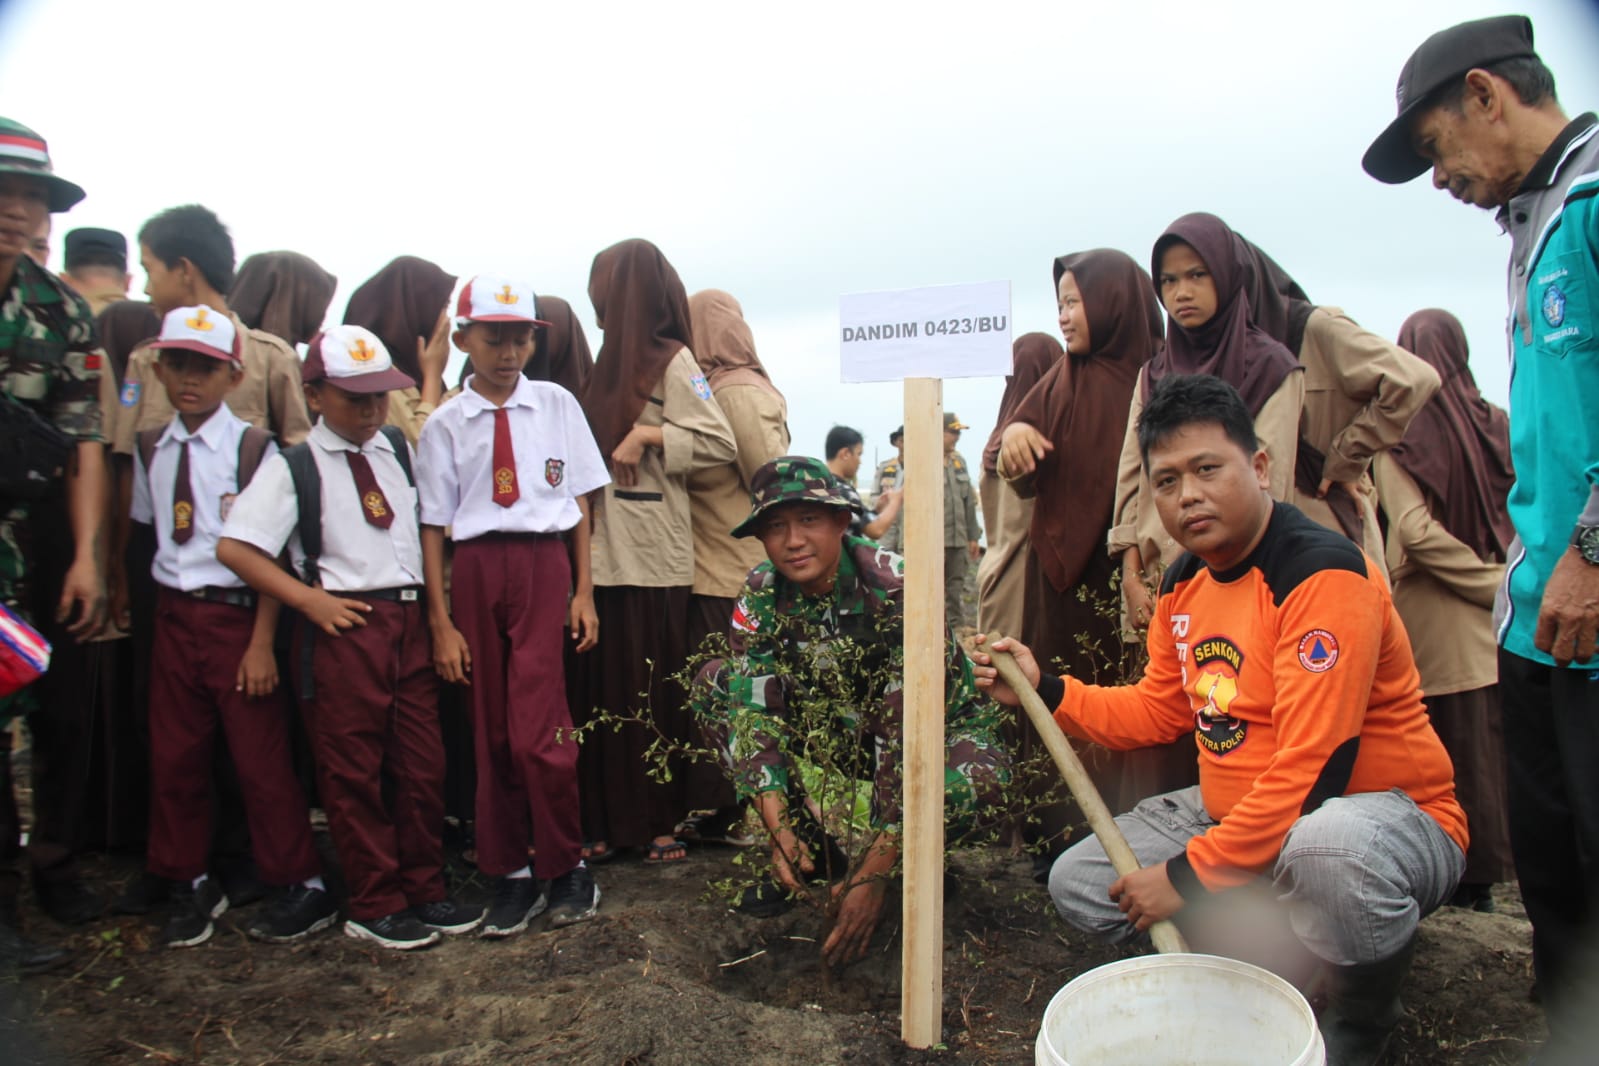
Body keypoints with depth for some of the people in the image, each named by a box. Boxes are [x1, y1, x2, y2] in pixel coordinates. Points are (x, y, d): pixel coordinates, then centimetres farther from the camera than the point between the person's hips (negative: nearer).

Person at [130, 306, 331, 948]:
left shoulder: (253, 449, -9)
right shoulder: (150, 450, 7)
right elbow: (144, 528, 15)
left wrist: (262, 641, -12)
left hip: (236, 613, -5)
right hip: (173, 617, 5)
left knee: (261, 757, 2)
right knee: (173, 757, 12)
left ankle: (301, 886, 18)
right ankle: (190, 887, 31)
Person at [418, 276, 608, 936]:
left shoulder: (557, 405, 7)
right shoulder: (445, 424, 6)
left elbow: (579, 500, 8)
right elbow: (433, 526, 4)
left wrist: (584, 592, 3)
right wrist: (441, 622, 0)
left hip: (543, 564, -1)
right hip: (476, 570, 2)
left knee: (536, 730, -9)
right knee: (490, 732, 8)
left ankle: (566, 868, 13)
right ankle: (510, 874, 24)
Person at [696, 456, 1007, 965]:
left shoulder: (897, 589, -31)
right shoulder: (761, 594, -16)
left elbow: (906, 736, -34)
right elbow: (755, 711, -19)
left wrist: (873, 876, -34)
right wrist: (781, 833, -31)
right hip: (838, 721, 5)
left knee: (978, 779, -39)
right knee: (714, 683, -13)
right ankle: (811, 851, -4)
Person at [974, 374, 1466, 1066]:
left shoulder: (1321, 570, -23)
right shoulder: (1184, 579, 4)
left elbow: (1313, 766, -28)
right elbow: (1160, 710, 13)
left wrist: (1191, 874, -24)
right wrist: (1044, 690, 0)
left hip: (1389, 814, -7)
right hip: (1233, 814, 8)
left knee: (1325, 848, -42)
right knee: (1079, 883, 1)